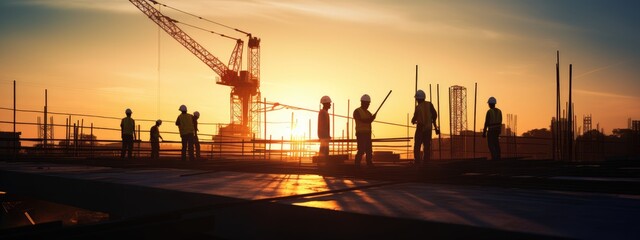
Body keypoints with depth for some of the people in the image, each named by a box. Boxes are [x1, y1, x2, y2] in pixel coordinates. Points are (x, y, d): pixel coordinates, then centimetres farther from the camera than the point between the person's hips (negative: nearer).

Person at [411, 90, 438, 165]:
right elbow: (434, 115, 0)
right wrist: (432, 121, 14)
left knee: (417, 145, 3)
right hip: (428, 128, 4)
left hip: (420, 128, -4)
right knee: (427, 146, 9)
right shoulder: (429, 104, -1)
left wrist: (413, 121, 14)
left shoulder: (418, 107, -12)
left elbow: (414, 118, -7)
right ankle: (426, 161, 7)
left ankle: (417, 161, -4)